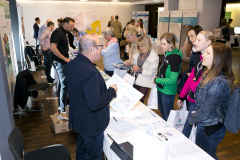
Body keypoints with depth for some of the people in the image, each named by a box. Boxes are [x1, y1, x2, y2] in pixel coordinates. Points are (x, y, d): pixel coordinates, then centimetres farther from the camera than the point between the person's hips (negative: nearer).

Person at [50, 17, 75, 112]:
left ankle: (61, 104, 29)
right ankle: (63, 108, 3)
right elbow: (53, 48, -27)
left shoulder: (63, 32, 15)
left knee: (63, 83, 17)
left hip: (63, 62, 10)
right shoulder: (58, 32, -16)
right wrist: (65, 58, -22)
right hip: (59, 62, -10)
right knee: (64, 84, -6)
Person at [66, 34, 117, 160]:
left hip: (78, 120, 9)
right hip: (91, 125, -9)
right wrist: (112, 91, -19)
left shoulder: (72, 64, -2)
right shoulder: (89, 72, -33)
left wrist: (105, 88, 7)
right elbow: (95, 104, -33)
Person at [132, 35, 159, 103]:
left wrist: (139, 70, -15)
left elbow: (151, 72, -15)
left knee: (139, 101, -2)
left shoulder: (154, 57, -12)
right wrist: (133, 67, -4)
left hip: (144, 84, -6)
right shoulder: (138, 54, 6)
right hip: (135, 81, 6)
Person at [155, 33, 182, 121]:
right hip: (161, 89, 9)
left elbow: (173, 80, -24)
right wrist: (157, 76, -1)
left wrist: (157, 80, -15)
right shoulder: (166, 54, 4)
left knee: (167, 116, 7)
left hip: (168, 91, -9)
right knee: (161, 112, 24)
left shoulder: (175, 57, -21)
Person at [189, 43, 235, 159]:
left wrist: (192, 119, -9)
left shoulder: (218, 83, -30)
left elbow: (205, 113, -25)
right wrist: (195, 114, 3)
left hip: (210, 130, -8)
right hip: (203, 125, 9)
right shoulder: (209, 75, 1)